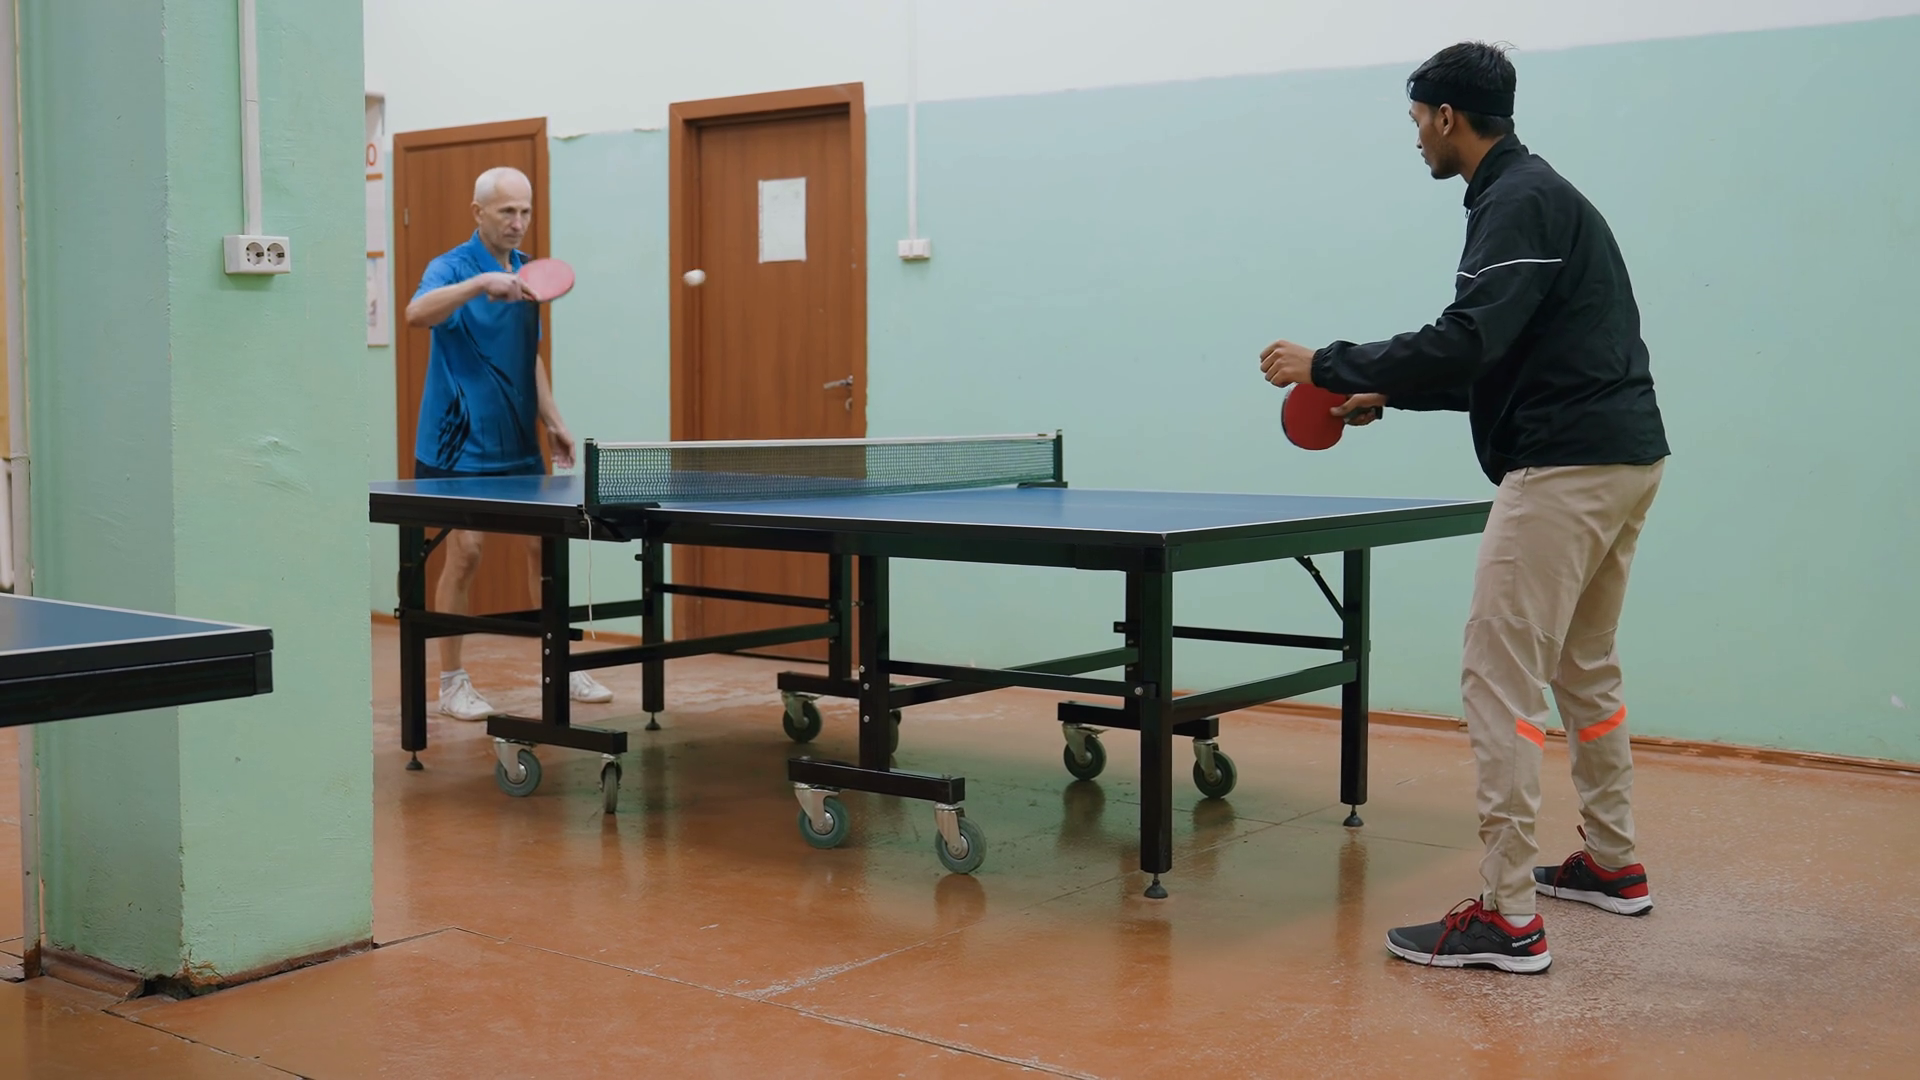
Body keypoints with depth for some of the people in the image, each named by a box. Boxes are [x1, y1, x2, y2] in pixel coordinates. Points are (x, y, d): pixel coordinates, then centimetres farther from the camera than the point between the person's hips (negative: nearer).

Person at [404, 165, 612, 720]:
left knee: (546, 544, 6)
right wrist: (481, 283, -43)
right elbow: (416, 314, -33)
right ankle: (452, 681, 7)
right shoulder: (452, 267, -10)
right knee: (465, 552, -5)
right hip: (459, 445, -6)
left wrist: (552, 420, 14)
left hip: (517, 444, 6)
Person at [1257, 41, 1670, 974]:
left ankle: (1507, 917, -10)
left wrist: (1328, 366, -15)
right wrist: (1387, 395, 20)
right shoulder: (1536, 195, 20)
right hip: (1622, 453, 11)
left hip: (1568, 463, -11)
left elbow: (1467, 341, -24)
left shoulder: (1519, 203, -12)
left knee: (1498, 677, -11)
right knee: (1584, 668, 21)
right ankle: (1611, 863, 33)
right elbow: (1498, 359, 23)